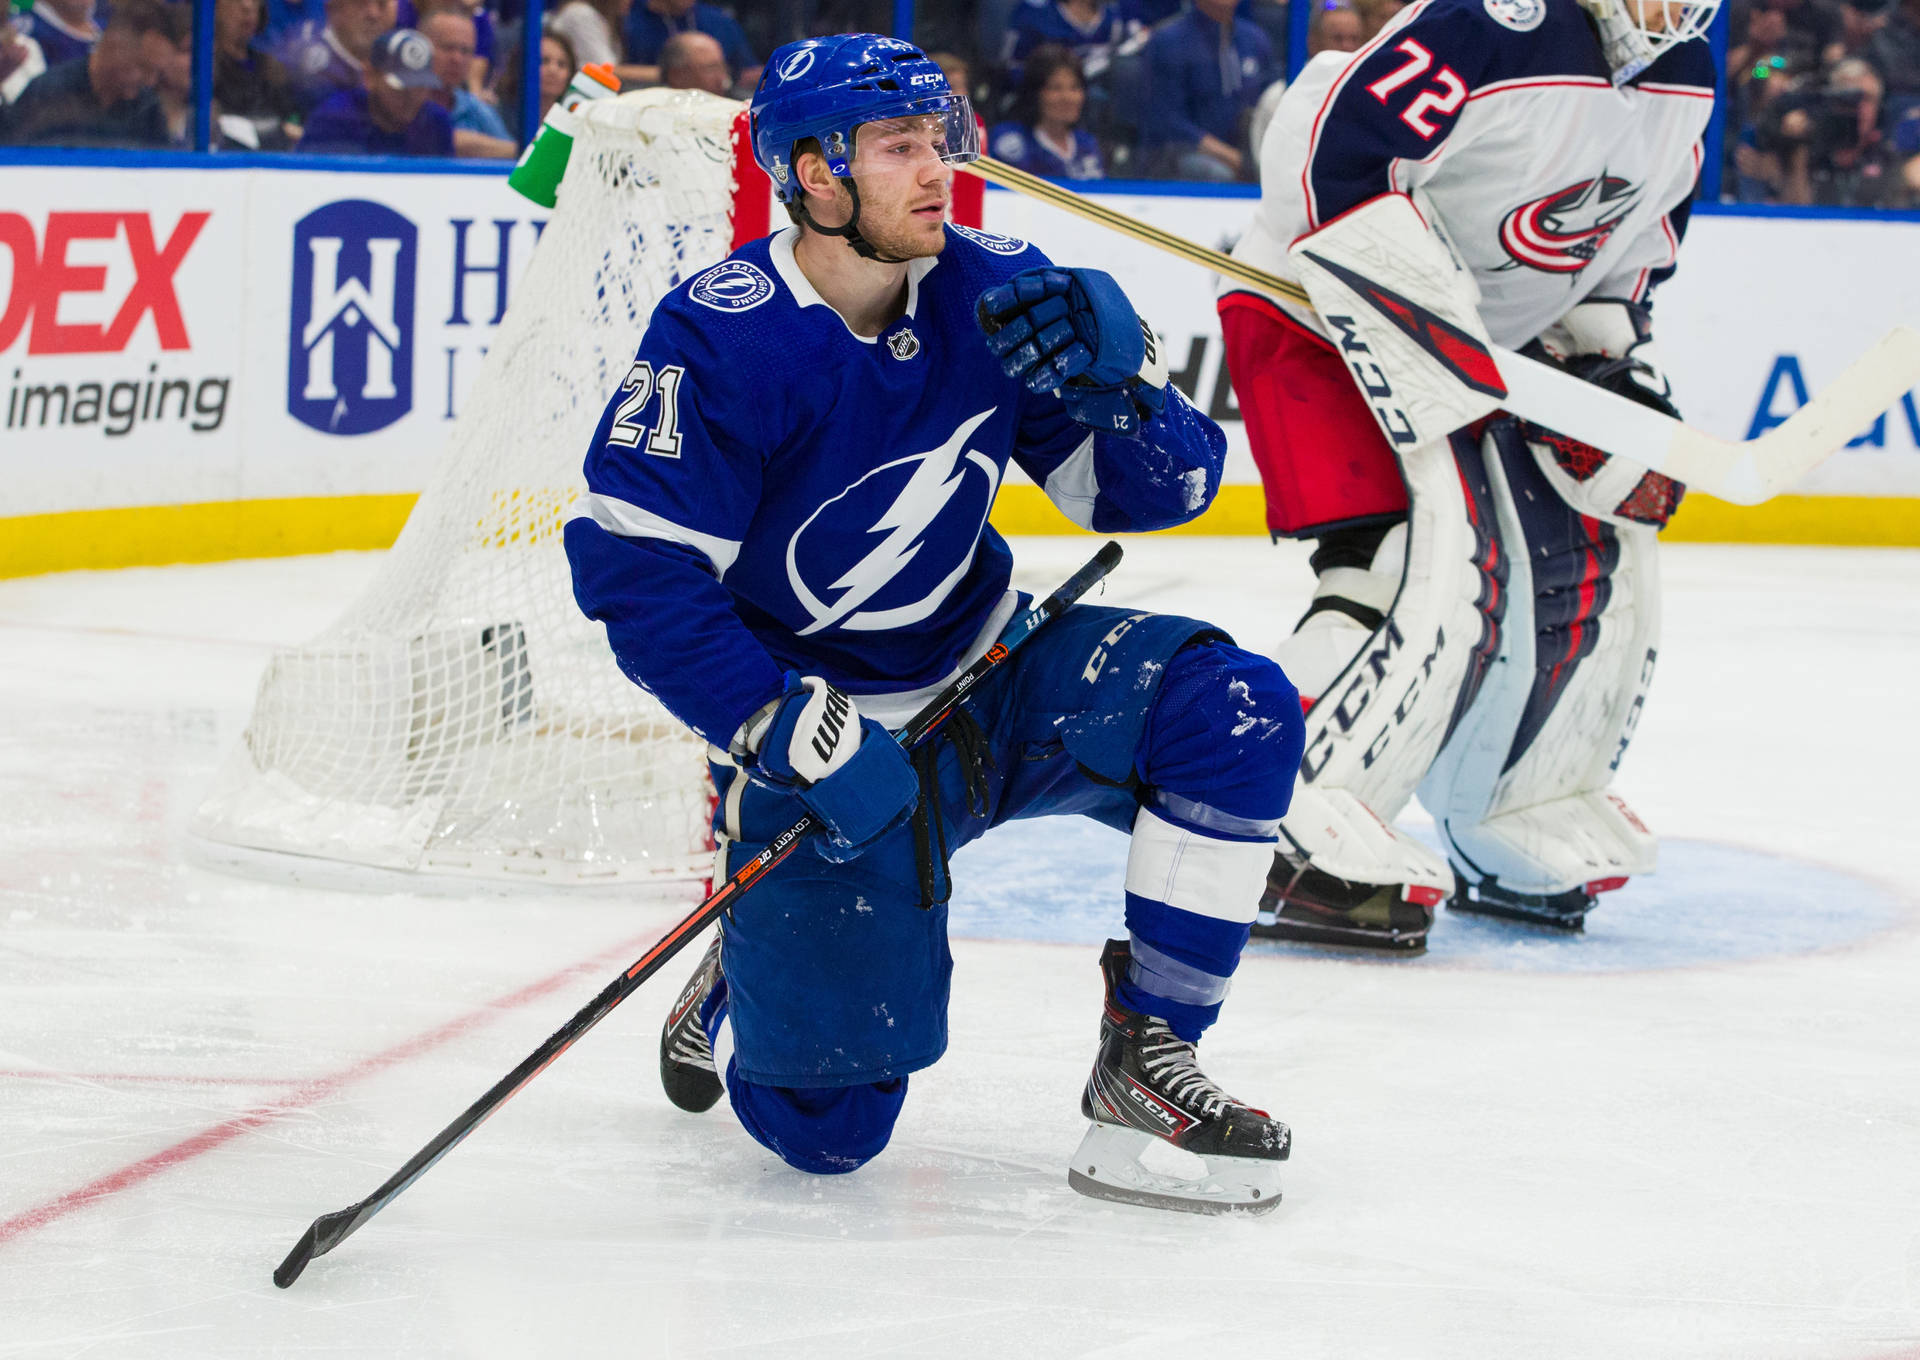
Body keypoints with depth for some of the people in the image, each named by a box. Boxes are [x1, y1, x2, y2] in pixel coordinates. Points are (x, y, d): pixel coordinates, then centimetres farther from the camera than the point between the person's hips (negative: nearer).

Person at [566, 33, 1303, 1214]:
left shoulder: (993, 292, -7)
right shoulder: (722, 340, -20)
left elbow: (1151, 489, -2)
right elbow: (634, 570, -22)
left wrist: (1118, 378, -24)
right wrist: (799, 742, -26)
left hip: (984, 680, 4)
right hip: (818, 726, -4)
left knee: (1238, 711, -21)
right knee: (829, 1124, -9)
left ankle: (1147, 1058, -10)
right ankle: (743, 985, 29)